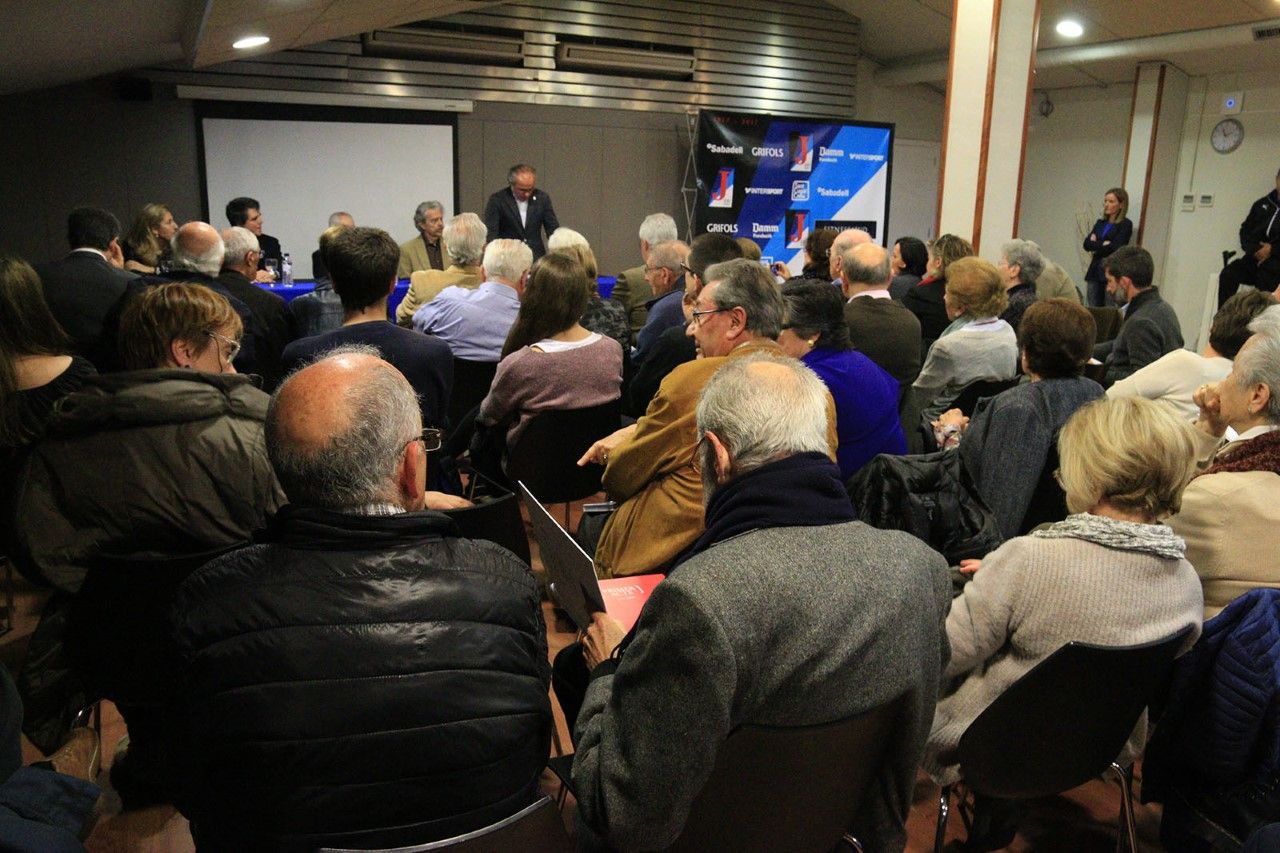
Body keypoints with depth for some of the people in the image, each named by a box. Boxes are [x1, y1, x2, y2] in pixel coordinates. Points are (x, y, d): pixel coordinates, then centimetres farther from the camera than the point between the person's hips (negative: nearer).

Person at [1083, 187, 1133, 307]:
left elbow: (1115, 248, -14)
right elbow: (1087, 244, 5)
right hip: (1095, 271, 6)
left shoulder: (1125, 225, -3)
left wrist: (1096, 245, -2)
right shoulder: (1100, 223, 15)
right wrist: (1103, 244, -8)